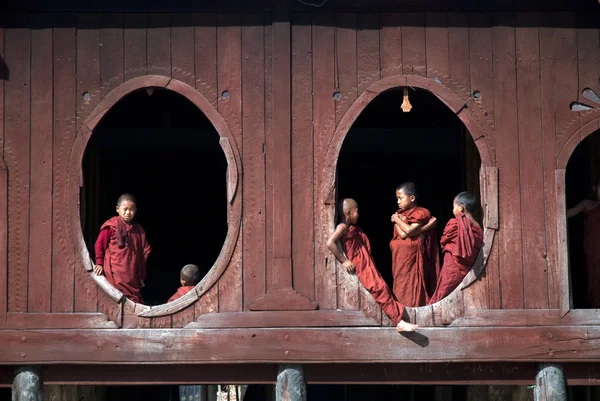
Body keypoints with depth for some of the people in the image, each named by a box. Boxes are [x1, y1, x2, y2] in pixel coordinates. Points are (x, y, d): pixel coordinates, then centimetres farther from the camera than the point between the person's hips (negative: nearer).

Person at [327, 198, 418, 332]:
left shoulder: (353, 228, 19)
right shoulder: (343, 227, -12)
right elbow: (330, 243, -25)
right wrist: (344, 261, -22)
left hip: (367, 264, 10)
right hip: (360, 266, -10)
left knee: (382, 287, 8)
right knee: (379, 288, -14)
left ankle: (399, 320, 8)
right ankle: (399, 321, -16)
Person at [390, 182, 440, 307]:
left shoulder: (421, 213, -3)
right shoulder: (399, 214, 12)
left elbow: (408, 231, -17)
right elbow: (402, 234, -3)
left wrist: (398, 220, -5)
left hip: (412, 258, -5)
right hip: (400, 258, 5)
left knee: (412, 289, -6)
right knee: (400, 289, 4)